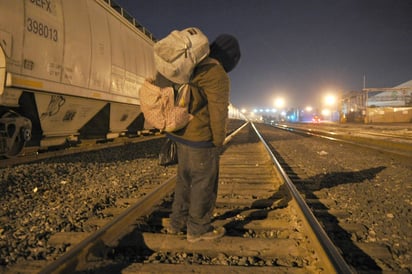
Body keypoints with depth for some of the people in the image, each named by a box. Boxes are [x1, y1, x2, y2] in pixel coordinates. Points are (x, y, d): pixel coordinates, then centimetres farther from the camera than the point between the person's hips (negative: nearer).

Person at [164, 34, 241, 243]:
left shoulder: (194, 68, 12)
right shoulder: (217, 75, -17)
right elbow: (218, 113, -18)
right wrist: (218, 142, -7)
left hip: (184, 133, 9)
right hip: (201, 137, -9)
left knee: (186, 179, 17)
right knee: (204, 183, 4)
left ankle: (177, 223, 26)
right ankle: (198, 229, 16)